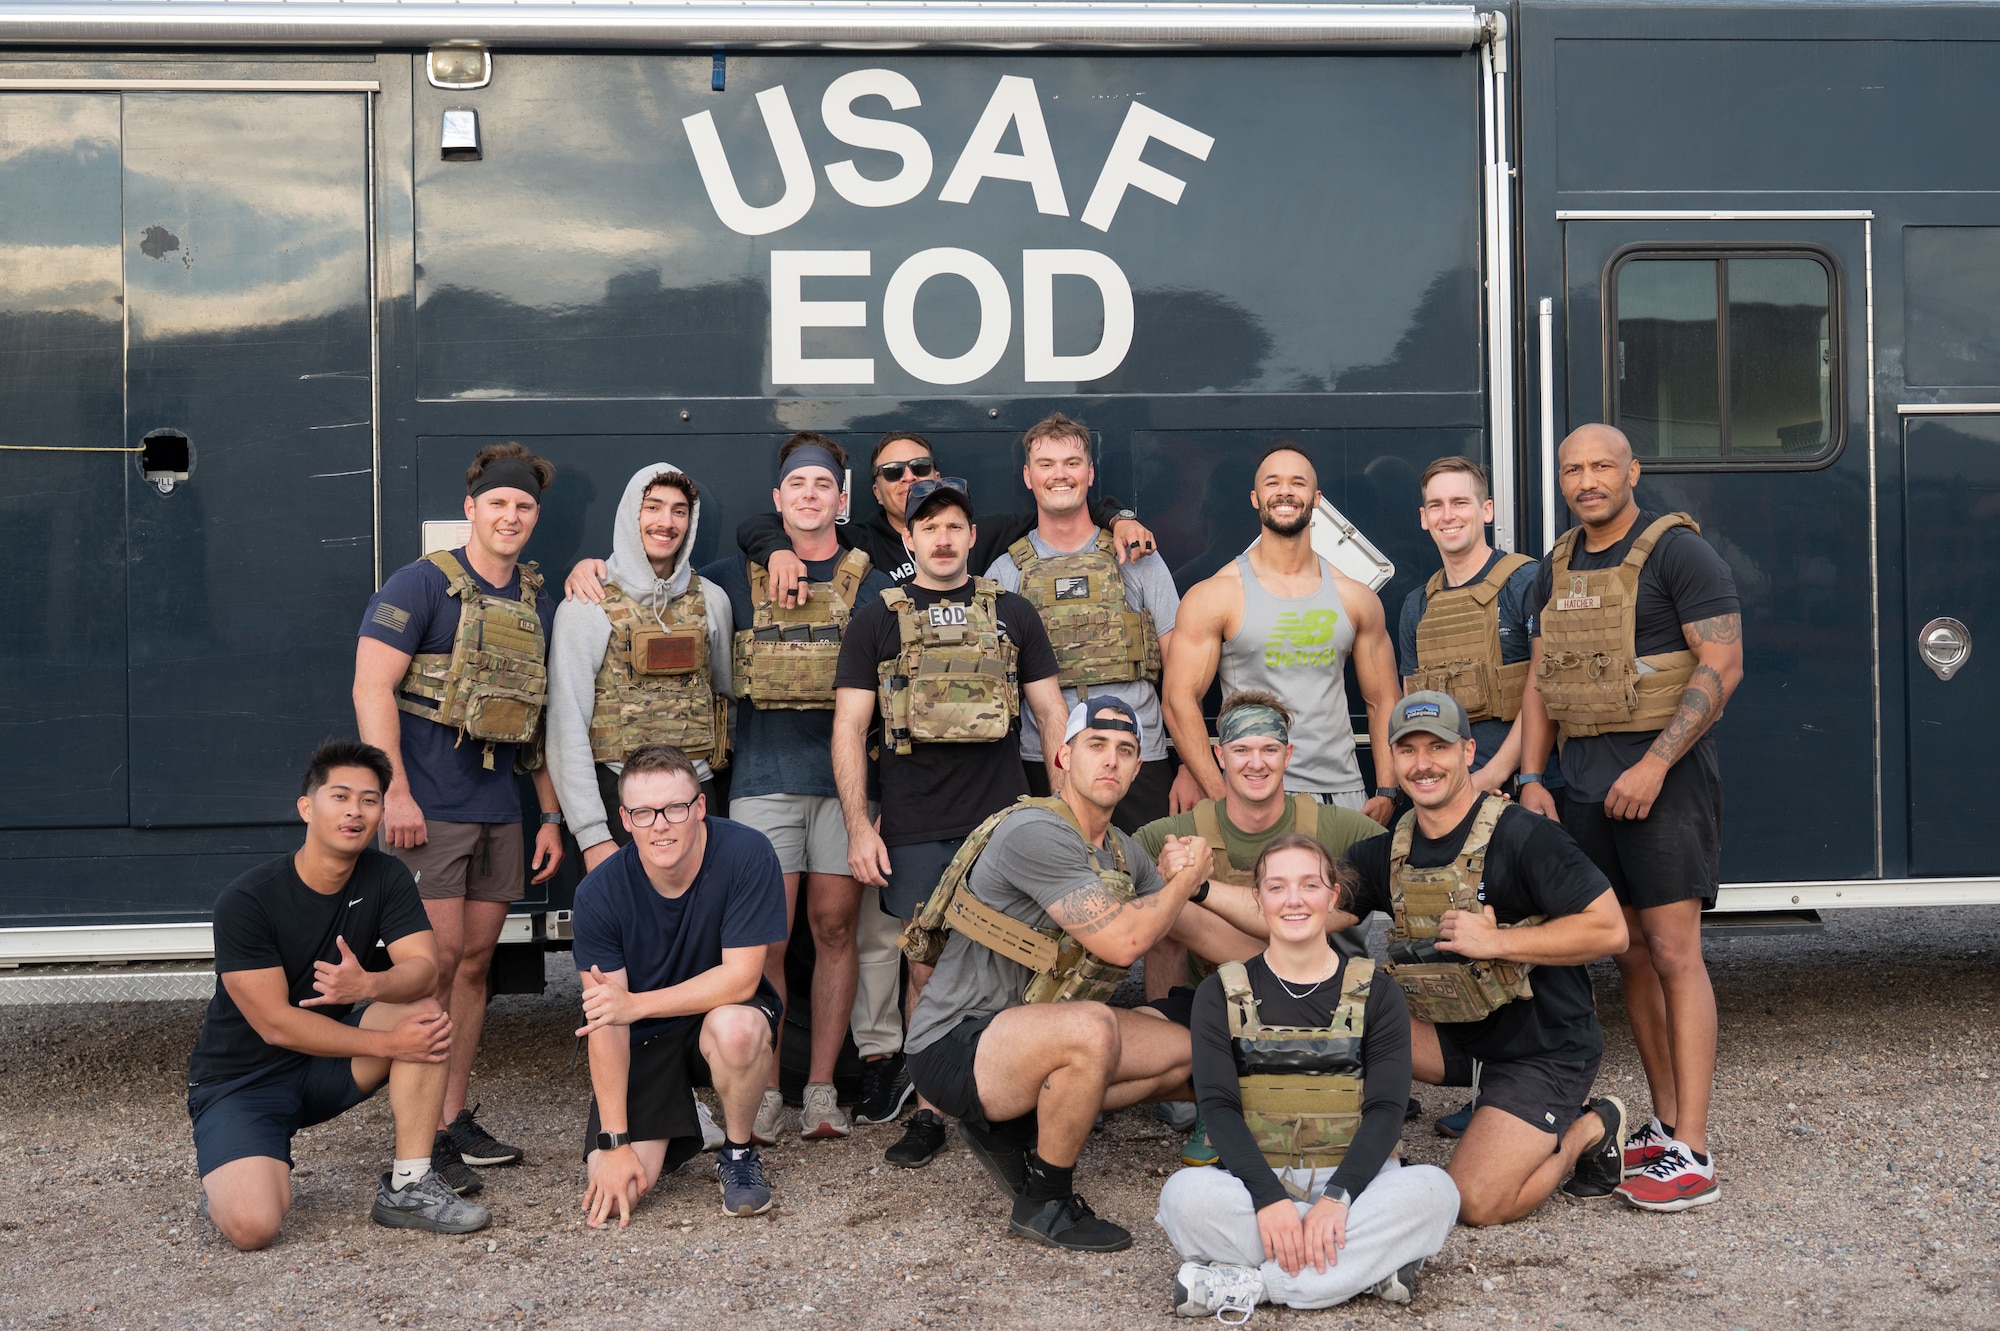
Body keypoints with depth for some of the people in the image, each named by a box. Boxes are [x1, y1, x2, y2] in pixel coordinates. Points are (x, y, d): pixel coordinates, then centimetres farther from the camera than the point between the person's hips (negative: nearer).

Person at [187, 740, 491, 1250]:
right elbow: (276, 1024, -22)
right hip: (241, 1082, -4)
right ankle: (226, 1175, 9)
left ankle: (408, 1187, -16)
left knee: (427, 1010, -23)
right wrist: (390, 1044, -25)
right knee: (252, 1226, -28)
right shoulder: (245, 901, -20)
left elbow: (424, 970, -18)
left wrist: (370, 985, -41)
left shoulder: (386, 878, -5)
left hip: (326, 1064, 5)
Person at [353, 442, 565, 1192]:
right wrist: (395, 791, -19)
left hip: (498, 811, 6)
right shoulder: (422, 585, -5)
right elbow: (372, 687, -12)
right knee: (435, 962, -8)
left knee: (475, 964, 10)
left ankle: (456, 1118, 19)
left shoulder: (538, 605, 15)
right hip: (427, 809, -6)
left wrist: (551, 815, 14)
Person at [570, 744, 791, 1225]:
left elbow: (741, 977, -23)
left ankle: (738, 1153, -7)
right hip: (645, 1039, 1)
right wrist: (615, 1143, -19)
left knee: (734, 1028, -39)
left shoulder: (746, 855, -23)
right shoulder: (599, 892, -18)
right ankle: (680, 1130, 20)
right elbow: (605, 1024, -16)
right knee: (616, 1188, -16)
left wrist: (635, 1003, -29)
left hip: (725, 1009, -1)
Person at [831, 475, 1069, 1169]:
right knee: (927, 970, 4)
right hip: (914, 832, 0)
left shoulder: (1011, 612, 10)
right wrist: (858, 827, -5)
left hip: (1003, 823, 1)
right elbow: (849, 728, 3)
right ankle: (928, 1114, 14)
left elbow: (1051, 715, 11)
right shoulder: (877, 621, 6)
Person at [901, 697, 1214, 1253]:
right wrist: (1189, 876, -10)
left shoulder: (1123, 852, 11)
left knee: (1189, 1051, 7)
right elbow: (1120, 940, -25)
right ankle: (1044, 1203, -12)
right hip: (954, 1046, -9)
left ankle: (1015, 1129, 11)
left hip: (1025, 1031, 9)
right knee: (1092, 1028, -36)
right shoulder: (1035, 832, -19)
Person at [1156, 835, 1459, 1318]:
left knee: (1434, 1189, -30)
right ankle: (1366, 1268, -26)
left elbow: (1386, 1109, -3)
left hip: (1353, 1181, 1)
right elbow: (1219, 1107, -4)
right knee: (1186, 1193, -32)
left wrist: (1336, 1198, -22)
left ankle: (1252, 1283, -26)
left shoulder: (1376, 993, 7)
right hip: (1255, 1183, -1)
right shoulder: (1222, 994, 7)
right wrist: (1269, 1199, -22)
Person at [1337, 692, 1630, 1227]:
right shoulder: (1386, 851, 3)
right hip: (1453, 1040, 6)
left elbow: (1609, 929, -20)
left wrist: (1493, 942, -23)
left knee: (1475, 1204, -17)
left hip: (1544, 1048, -5)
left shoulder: (1522, 836, -16)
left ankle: (1587, 1129, 9)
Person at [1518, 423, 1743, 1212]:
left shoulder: (1677, 550, -6)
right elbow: (1542, 680, 18)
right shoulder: (1558, 568, 16)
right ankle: (1664, 1124, 20)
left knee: (1673, 953, -9)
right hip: (1587, 784, 7)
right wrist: (1530, 779, 8)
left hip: (1661, 778, -7)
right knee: (1629, 957, 10)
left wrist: (1655, 764, -20)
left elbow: (1722, 665, -13)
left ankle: (1691, 1154, -8)